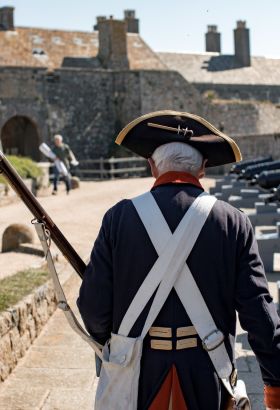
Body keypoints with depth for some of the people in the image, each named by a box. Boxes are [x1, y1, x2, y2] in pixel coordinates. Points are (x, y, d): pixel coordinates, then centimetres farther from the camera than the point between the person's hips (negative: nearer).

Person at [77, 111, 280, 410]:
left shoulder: (119, 218, -8)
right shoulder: (233, 223, -7)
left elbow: (93, 304, -5)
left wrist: (106, 341, 16)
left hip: (138, 376, 0)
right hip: (208, 382, 0)